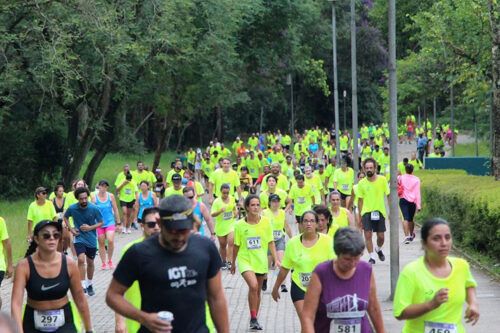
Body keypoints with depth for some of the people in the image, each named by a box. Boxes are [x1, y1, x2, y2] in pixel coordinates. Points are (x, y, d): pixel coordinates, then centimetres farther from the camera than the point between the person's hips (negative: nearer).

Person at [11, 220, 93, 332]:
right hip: (33, 323, -1)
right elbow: (16, 304, -22)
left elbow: (80, 299, 1)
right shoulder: (24, 266, -15)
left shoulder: (69, 264, -8)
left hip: (64, 321, 1)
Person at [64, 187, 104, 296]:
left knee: (90, 262, 12)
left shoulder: (94, 208, -13)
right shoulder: (72, 208, -10)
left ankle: (89, 284, 34)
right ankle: (82, 286, -17)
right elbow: (65, 217, 11)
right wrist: (71, 229, -2)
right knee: (81, 259, -20)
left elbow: (101, 222, -2)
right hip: (79, 238, -1)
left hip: (91, 239, 1)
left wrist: (90, 228, -17)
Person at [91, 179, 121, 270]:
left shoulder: (111, 196, 3)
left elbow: (115, 210, 9)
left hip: (110, 222, 0)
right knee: (101, 244, 3)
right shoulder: (94, 197, -1)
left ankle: (110, 260, 4)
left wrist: (118, 223, 10)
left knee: (110, 241, -16)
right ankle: (103, 263, 15)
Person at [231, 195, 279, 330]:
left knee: (258, 291, 12)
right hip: (245, 260, -3)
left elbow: (270, 242, 4)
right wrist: (233, 263, 13)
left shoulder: (266, 222, -3)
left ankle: (254, 319, 29)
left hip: (261, 261, 3)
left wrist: (276, 259, -4)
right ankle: (253, 318, -12)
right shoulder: (239, 225, -6)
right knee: (253, 285, -24)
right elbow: (236, 245, 5)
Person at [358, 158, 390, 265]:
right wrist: (359, 215, 5)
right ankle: (372, 257, 3)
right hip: (366, 212, 0)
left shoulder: (382, 180, -3)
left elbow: (388, 195, 3)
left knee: (380, 236, 4)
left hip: (379, 211, 0)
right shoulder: (362, 183, 0)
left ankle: (378, 249, 36)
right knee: (368, 235, -9)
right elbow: (360, 200, 7)